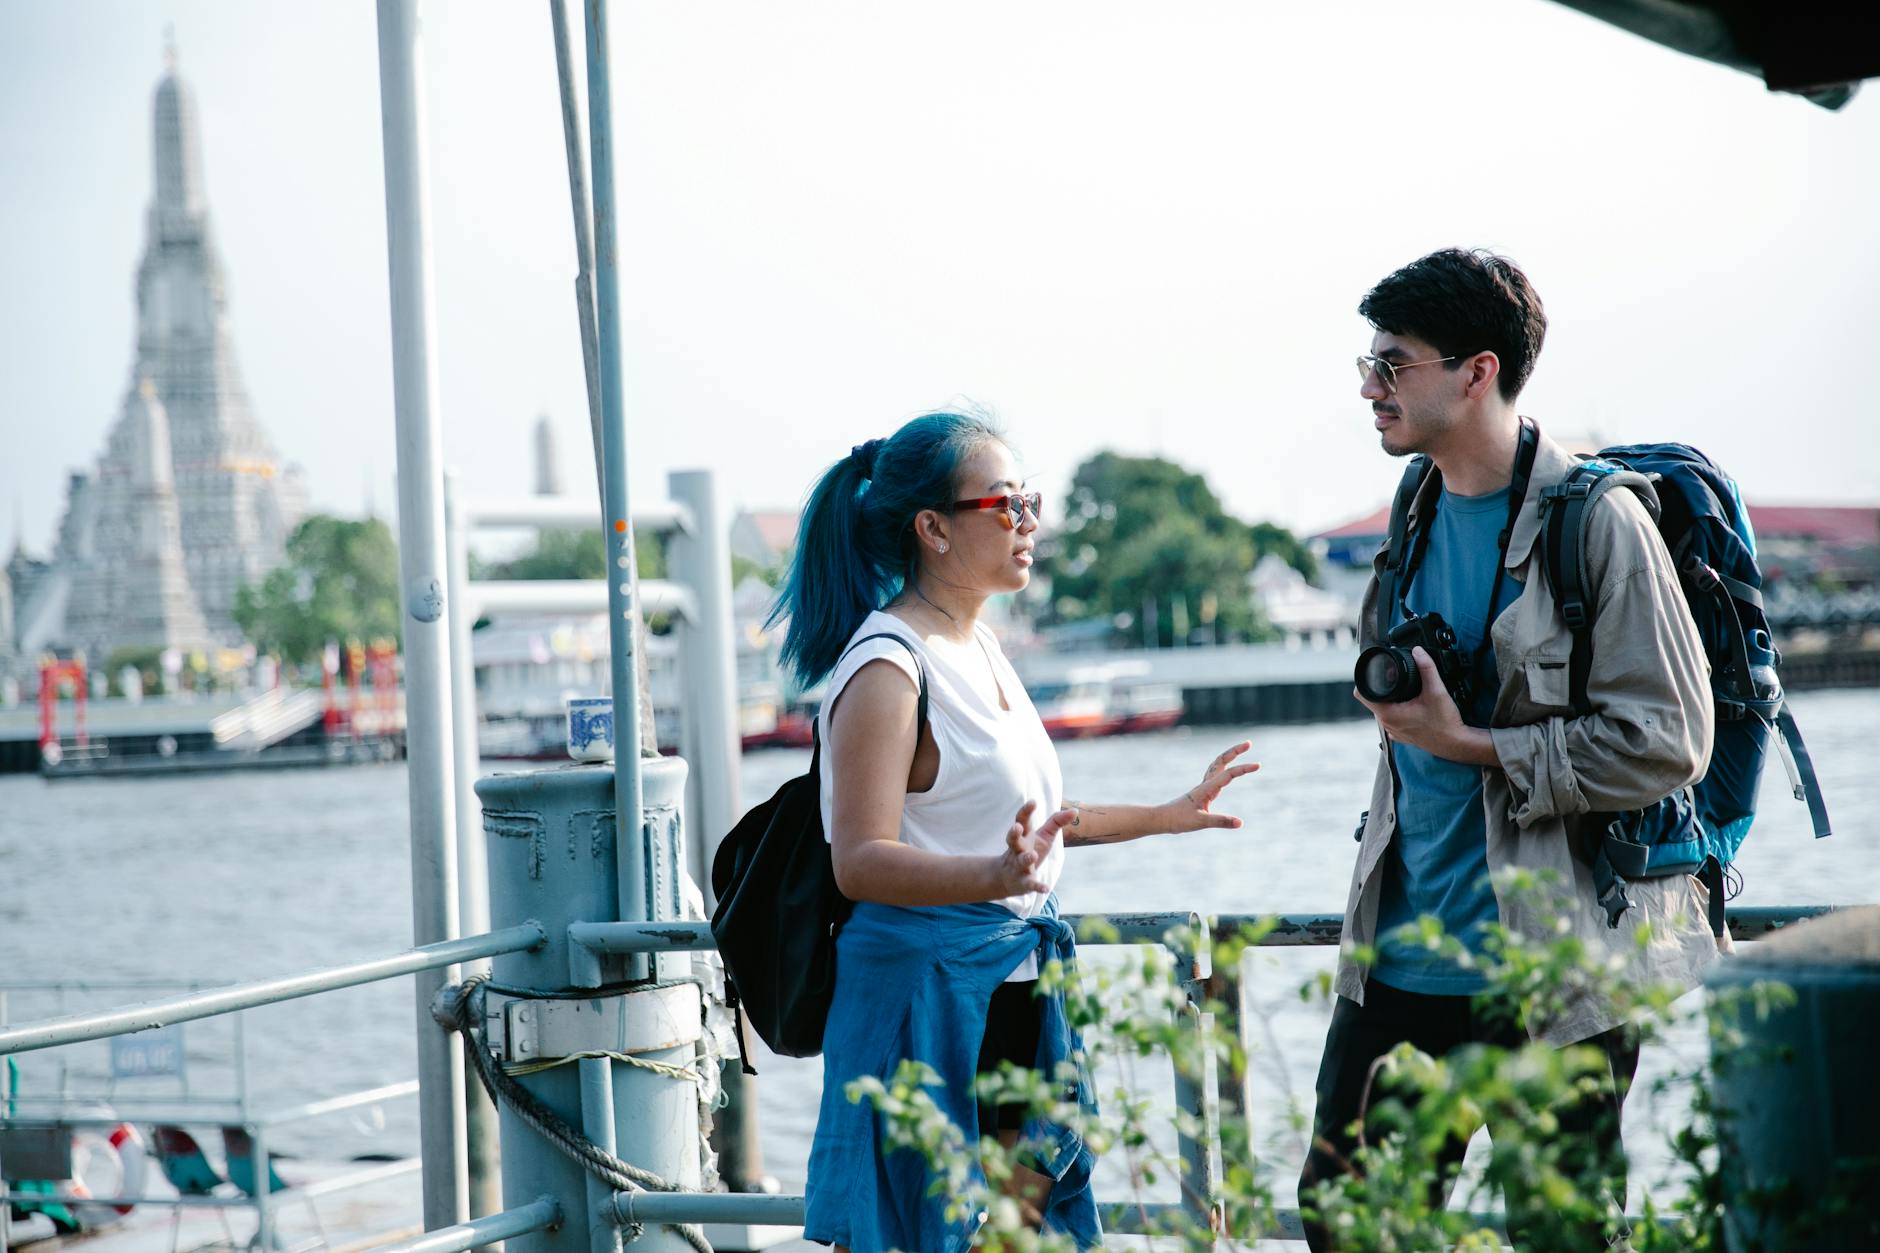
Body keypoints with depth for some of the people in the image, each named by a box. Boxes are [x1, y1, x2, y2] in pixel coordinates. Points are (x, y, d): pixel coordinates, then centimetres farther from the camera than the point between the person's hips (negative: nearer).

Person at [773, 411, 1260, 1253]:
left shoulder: (979, 647, 12)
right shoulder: (887, 669, -16)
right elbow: (860, 860, -24)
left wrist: (1167, 816, 25)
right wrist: (996, 876, -39)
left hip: (1013, 987, 9)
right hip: (925, 987, -9)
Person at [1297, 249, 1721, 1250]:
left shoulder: (1595, 521, -13)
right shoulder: (1421, 509, 11)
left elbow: (1665, 746, -17)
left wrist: (1469, 743, -17)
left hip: (1551, 976, -7)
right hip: (1403, 952, 7)